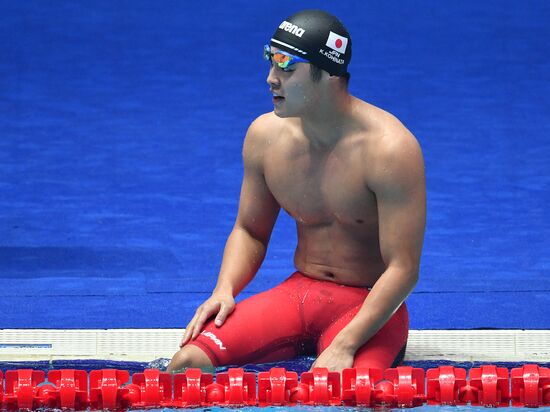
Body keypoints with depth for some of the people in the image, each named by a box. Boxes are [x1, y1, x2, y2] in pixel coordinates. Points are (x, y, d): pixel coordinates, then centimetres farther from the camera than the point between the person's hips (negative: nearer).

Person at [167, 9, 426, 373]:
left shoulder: (390, 148, -18)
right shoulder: (266, 135, 0)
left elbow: (403, 269, -19)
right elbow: (250, 231, 14)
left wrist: (345, 346, -28)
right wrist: (225, 290, -7)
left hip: (370, 305, -5)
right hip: (299, 291, 5)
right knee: (188, 363, -19)